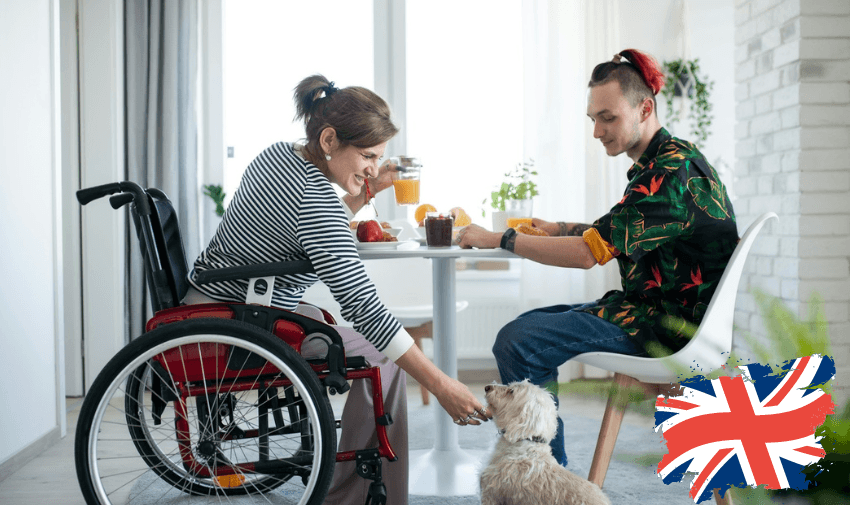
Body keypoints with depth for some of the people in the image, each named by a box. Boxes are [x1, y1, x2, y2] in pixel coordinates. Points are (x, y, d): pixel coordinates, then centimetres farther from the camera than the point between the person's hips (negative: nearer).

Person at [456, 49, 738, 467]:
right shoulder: (661, 162, 14)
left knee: (516, 342, -20)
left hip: (668, 324, -11)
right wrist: (560, 228, 11)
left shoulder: (672, 170, -20)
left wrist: (498, 239, -17)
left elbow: (589, 253, -25)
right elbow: (615, 234, 26)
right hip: (651, 309, 11)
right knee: (527, 325, 15)